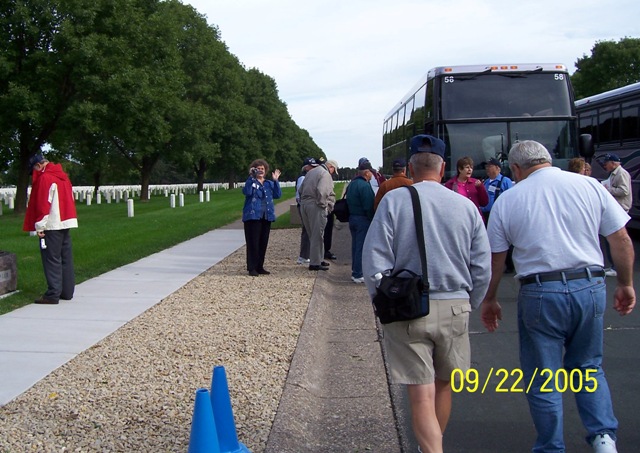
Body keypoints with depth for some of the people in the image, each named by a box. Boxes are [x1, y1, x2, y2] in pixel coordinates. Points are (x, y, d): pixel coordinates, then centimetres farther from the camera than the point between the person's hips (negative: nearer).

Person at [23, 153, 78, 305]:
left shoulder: (44, 178, -11)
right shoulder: (63, 176, 15)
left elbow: (42, 204, -16)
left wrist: (39, 226, -13)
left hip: (51, 226, -8)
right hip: (66, 224, 8)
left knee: (52, 260, -6)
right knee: (66, 260, 10)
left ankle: (53, 295, -6)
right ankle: (67, 292, 14)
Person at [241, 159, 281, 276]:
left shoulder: (269, 184, 14)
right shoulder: (251, 182, 1)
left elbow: (277, 195, 1)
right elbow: (247, 192, -20)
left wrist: (276, 181, -6)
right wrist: (251, 177, -22)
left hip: (266, 217, 5)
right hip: (253, 216, -5)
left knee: (263, 243, 8)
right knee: (253, 243, -6)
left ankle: (260, 267, 17)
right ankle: (252, 268, -2)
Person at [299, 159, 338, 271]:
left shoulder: (311, 172, 19)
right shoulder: (325, 174, -8)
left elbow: (301, 189, 20)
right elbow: (321, 191, -23)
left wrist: (303, 201, 18)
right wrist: (323, 204, -12)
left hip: (304, 204, 9)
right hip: (315, 207, -9)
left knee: (312, 235, 16)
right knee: (317, 235, -3)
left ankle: (317, 260, 25)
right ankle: (315, 263, -1)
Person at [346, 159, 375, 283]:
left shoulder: (351, 184, 11)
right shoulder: (365, 185, -18)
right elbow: (369, 206, -20)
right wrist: (373, 220, -11)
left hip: (352, 217, 9)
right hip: (363, 219, -9)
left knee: (355, 245, 17)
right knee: (362, 247, -5)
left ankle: (355, 270, 26)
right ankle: (358, 275, -4)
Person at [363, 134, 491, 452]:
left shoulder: (393, 201, -7)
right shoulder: (466, 206, -1)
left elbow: (374, 260, -9)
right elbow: (482, 268, 2)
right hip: (455, 306, 3)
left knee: (422, 395, 0)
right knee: (443, 385, 20)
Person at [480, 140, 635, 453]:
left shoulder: (508, 200, 0)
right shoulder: (589, 186, 3)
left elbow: (494, 258, 5)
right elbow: (621, 240, 4)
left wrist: (489, 300, 18)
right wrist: (626, 284, 16)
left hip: (540, 293, -2)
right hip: (590, 287, 3)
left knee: (542, 379, 11)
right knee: (588, 367, 21)